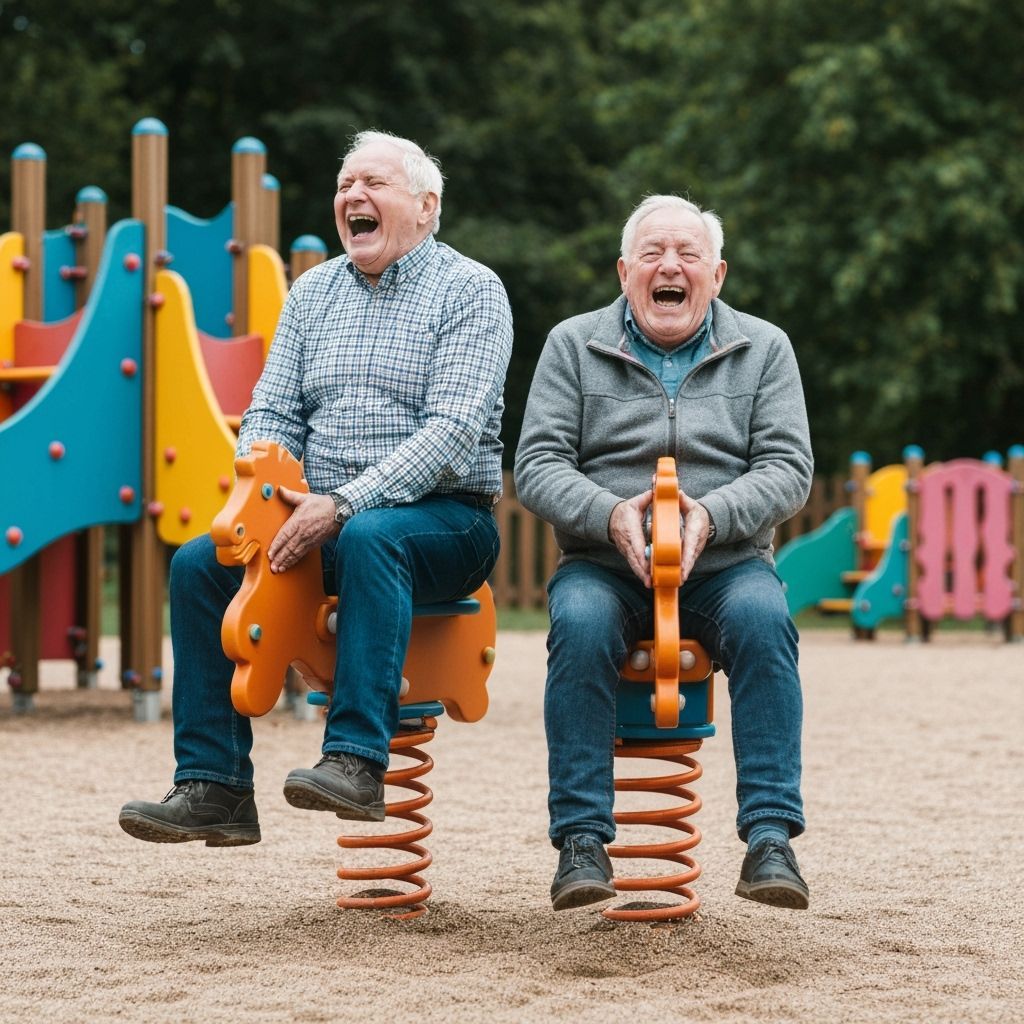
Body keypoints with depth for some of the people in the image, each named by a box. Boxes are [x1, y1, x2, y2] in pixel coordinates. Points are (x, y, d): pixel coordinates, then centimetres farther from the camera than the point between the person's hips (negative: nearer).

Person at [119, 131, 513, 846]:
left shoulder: (470, 290, -4)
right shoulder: (313, 292, 15)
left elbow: (454, 429, -16)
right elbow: (273, 413, 11)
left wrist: (344, 506, -26)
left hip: (445, 519, -6)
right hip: (327, 520, 6)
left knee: (369, 537, -38)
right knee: (199, 563, -13)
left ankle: (356, 760, -40)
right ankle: (214, 788, -14)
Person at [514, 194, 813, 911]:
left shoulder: (764, 349, 11)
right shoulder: (573, 346, 10)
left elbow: (788, 469, 1)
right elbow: (538, 465, 1)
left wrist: (711, 515, -19)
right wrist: (610, 514, -19)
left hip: (725, 564, 0)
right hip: (602, 564, 0)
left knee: (762, 619, -32)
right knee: (580, 624, -33)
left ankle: (771, 837, -31)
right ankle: (581, 840, -29)